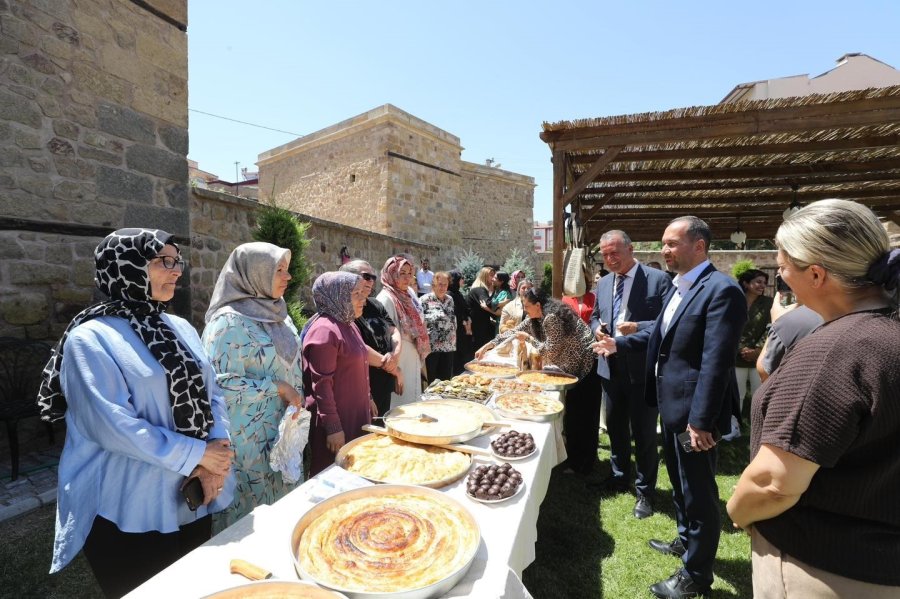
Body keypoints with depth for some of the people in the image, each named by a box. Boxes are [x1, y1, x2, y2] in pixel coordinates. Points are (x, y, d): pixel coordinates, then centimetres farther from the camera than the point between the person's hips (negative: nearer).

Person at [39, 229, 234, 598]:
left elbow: (211, 395, 3)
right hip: (128, 512, -6)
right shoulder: (92, 337, -13)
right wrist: (196, 454, -18)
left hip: (191, 500, 6)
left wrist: (214, 461, -11)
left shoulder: (181, 329, 5)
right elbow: (111, 424, -21)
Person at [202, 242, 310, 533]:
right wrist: (277, 388, -19)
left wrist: (298, 400, 5)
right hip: (248, 440, -7)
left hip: (282, 435, 7)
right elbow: (220, 382, -21)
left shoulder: (277, 314, 8)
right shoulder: (230, 321, -16)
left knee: (281, 504, 18)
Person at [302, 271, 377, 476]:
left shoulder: (349, 325, 11)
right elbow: (321, 384, -22)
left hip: (355, 416, 9)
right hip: (336, 421, -9)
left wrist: (368, 399, 23)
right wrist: (333, 427, -21)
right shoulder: (324, 330, -20)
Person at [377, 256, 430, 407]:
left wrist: (420, 363, 17)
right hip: (400, 365, -8)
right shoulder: (386, 299, -16)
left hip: (413, 363, 9)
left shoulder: (406, 296, 10)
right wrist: (395, 371, -19)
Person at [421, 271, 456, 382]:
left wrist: (454, 341, 16)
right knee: (431, 381, 2)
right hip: (431, 347, -5)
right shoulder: (425, 300, -7)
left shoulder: (450, 299, 11)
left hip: (448, 346, 6)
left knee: (446, 380, 11)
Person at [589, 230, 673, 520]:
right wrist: (597, 328, -4)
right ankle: (620, 475, 40)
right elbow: (594, 316, 18)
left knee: (643, 432, 7)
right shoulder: (603, 283, 9)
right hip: (612, 367, 6)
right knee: (615, 427, 20)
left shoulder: (657, 279, -10)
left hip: (643, 368, -6)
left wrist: (638, 329, -26)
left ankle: (645, 491, 26)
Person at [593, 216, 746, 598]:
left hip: (693, 411, -9)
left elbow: (716, 362, -25)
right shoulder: (680, 287, 9)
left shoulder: (721, 290, -21)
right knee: (680, 482, 26)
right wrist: (620, 343, 14)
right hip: (672, 405, 10)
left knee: (698, 492, 8)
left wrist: (701, 420, -25)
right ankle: (686, 540, 48)